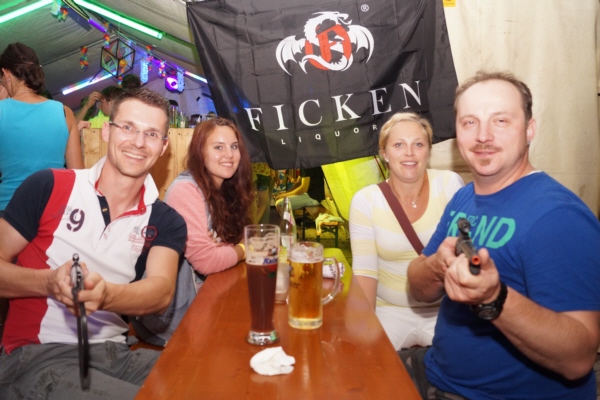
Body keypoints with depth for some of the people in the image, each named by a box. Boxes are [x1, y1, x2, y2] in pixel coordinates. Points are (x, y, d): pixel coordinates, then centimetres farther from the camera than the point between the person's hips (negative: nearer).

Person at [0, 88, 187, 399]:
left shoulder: (166, 222, 4)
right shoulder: (48, 187, -4)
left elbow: (161, 291, -13)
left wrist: (105, 294, -34)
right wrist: (49, 282, -22)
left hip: (115, 353, 4)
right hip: (37, 354, -3)